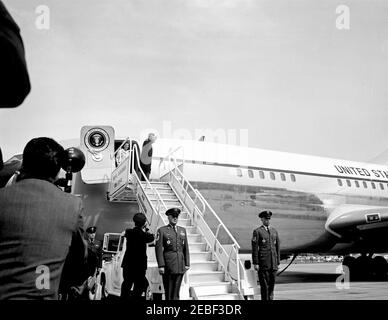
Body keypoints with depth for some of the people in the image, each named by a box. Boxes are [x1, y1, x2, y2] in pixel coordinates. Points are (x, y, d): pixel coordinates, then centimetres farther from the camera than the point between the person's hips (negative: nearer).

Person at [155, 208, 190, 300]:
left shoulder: (182, 230, 13)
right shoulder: (162, 230, -1)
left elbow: (186, 248, 13)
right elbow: (159, 249, -7)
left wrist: (187, 263, 7)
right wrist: (161, 265, -12)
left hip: (180, 266, 4)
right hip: (168, 265, -4)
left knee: (176, 290, 7)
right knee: (168, 290, 2)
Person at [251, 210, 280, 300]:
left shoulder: (274, 231, 13)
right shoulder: (257, 231, -2)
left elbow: (277, 247, 14)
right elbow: (254, 248, -5)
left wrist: (278, 262, 10)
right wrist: (255, 263, -10)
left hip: (273, 263, 4)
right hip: (263, 263, -4)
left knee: (272, 284, 8)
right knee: (264, 285, -2)